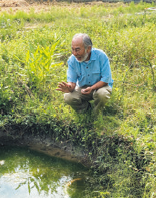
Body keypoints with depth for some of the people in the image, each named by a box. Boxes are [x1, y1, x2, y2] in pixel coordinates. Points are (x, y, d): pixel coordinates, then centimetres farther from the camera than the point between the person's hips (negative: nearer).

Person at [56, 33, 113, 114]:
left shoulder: (101, 56, -22)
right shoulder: (72, 60, -14)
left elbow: (105, 79, -20)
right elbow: (72, 81, -13)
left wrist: (92, 88, -36)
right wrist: (69, 87, -39)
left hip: (100, 86, -2)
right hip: (82, 88, 2)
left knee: (102, 94, -37)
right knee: (68, 97, -25)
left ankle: (96, 113, -2)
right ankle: (85, 106, 9)